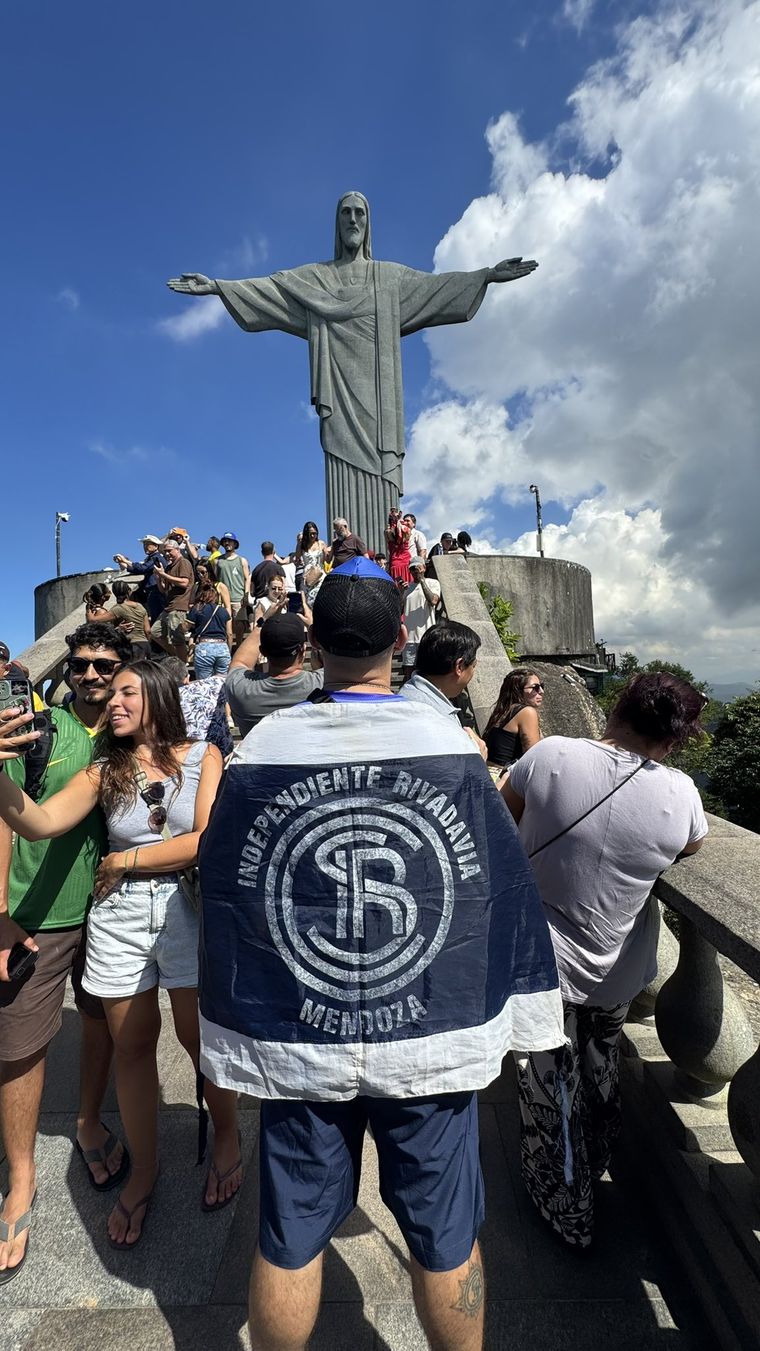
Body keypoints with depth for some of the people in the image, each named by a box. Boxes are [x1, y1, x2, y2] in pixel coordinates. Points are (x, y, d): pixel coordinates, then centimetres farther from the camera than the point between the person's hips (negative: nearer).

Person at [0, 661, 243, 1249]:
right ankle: (143, 1172, 37)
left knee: (199, 1036, 9)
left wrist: (126, 861, -6)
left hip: (188, 910, -2)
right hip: (119, 918, 3)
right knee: (131, 1045, 14)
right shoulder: (105, 771, 4)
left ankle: (228, 1136, 38)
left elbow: (209, 841, -13)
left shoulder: (202, 756, -3)